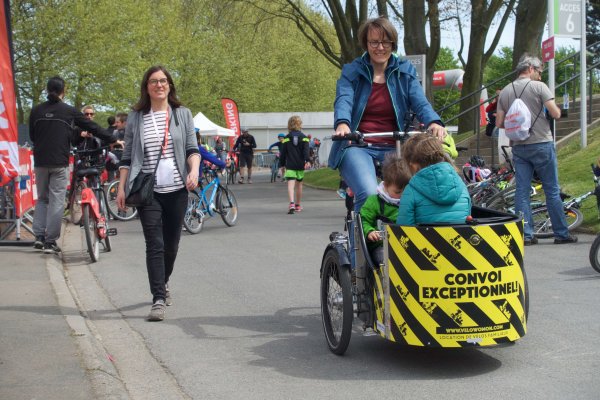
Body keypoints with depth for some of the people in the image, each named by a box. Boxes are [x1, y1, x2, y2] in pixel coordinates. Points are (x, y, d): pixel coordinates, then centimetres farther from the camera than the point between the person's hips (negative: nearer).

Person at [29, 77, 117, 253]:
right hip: (59, 162, -3)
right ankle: (50, 241, 0)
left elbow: (31, 136, 13)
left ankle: (39, 236, 4)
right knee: (56, 201, 1)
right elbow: (93, 127, 2)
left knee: (42, 199, 15)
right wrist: (113, 140, 10)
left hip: (40, 162, 3)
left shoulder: (36, 111, 5)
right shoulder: (69, 111, -2)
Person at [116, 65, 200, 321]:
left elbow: (193, 149, 6)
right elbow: (127, 157, 9)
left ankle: (163, 283, 36)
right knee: (155, 245, -9)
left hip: (176, 190, 1)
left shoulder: (182, 114, 9)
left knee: (171, 245, 10)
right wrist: (121, 188, 2)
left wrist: (194, 171, -13)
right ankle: (158, 300, -10)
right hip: (148, 191, -1)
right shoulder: (136, 118, 8)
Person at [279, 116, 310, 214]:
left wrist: (282, 164, 12)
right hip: (300, 165, 2)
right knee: (299, 184, 16)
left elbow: (283, 152, 2)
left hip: (290, 165, -2)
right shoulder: (303, 137, 2)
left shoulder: (287, 138, 0)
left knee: (290, 184, -11)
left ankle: (292, 203, -33)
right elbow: (306, 150, -10)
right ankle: (298, 205, 27)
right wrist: (307, 161, -16)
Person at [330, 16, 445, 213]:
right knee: (369, 194, -30)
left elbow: (420, 102, -3)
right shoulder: (351, 72, 7)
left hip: (393, 148, 2)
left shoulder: (405, 71, 11)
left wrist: (434, 122, -26)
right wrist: (342, 123, -35)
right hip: (356, 146, -2)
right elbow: (343, 100, -11)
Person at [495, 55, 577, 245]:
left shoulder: (505, 92, 8)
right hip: (541, 144, -4)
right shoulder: (539, 87, -7)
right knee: (552, 191, 4)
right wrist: (556, 107, 11)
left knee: (521, 191, 5)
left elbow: (499, 123, 7)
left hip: (518, 147, 4)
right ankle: (561, 234, 9)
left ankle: (525, 235, 3)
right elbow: (555, 114, -12)